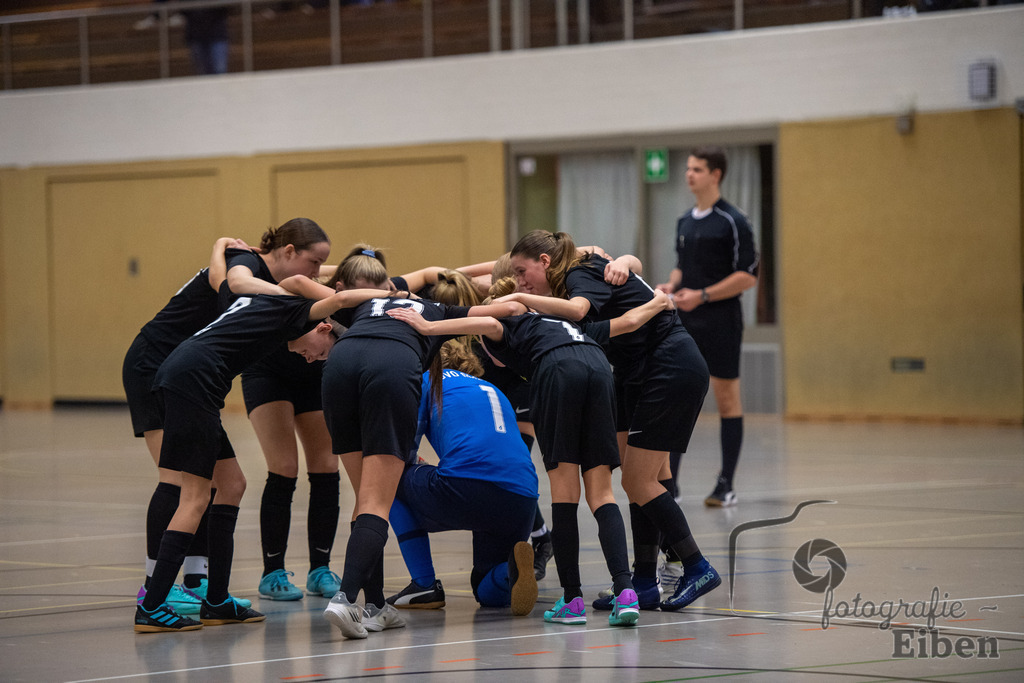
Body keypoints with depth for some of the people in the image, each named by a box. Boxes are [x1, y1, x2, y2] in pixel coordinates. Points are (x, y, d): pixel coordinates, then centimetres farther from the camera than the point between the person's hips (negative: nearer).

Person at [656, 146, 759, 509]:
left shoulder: (733, 221, -8)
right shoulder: (685, 221, 13)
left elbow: (748, 275, -12)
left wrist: (702, 295, -18)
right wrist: (671, 285, 3)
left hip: (720, 323, -6)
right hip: (684, 323, 6)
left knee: (727, 400, 2)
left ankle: (726, 486, 8)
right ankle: (667, 483, 1)